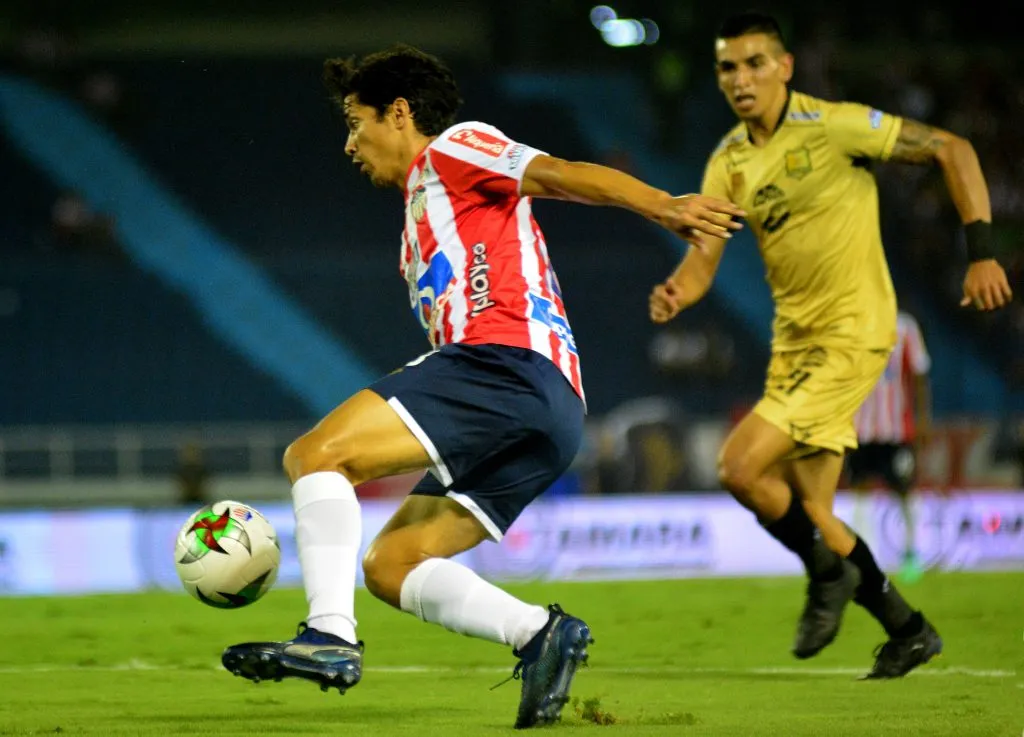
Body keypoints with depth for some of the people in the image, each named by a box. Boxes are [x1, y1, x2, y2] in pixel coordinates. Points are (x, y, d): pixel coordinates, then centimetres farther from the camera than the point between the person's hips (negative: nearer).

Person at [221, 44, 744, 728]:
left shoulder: (452, 148, 10)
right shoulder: (425, 212, 36)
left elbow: (560, 175, -7)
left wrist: (664, 208, -24)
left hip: (509, 363, -10)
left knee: (313, 455, -16)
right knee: (389, 565, 7)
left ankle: (330, 637, -28)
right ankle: (539, 632, -9)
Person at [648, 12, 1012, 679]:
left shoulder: (832, 126, -13)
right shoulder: (729, 164, 5)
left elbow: (951, 149, -9)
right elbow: (703, 260, 2)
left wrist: (982, 251, -16)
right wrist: (676, 294, -22)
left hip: (852, 331, -7)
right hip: (793, 338, 7)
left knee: (741, 468, -18)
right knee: (809, 510, 8)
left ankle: (829, 573, 6)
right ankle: (908, 630, 25)